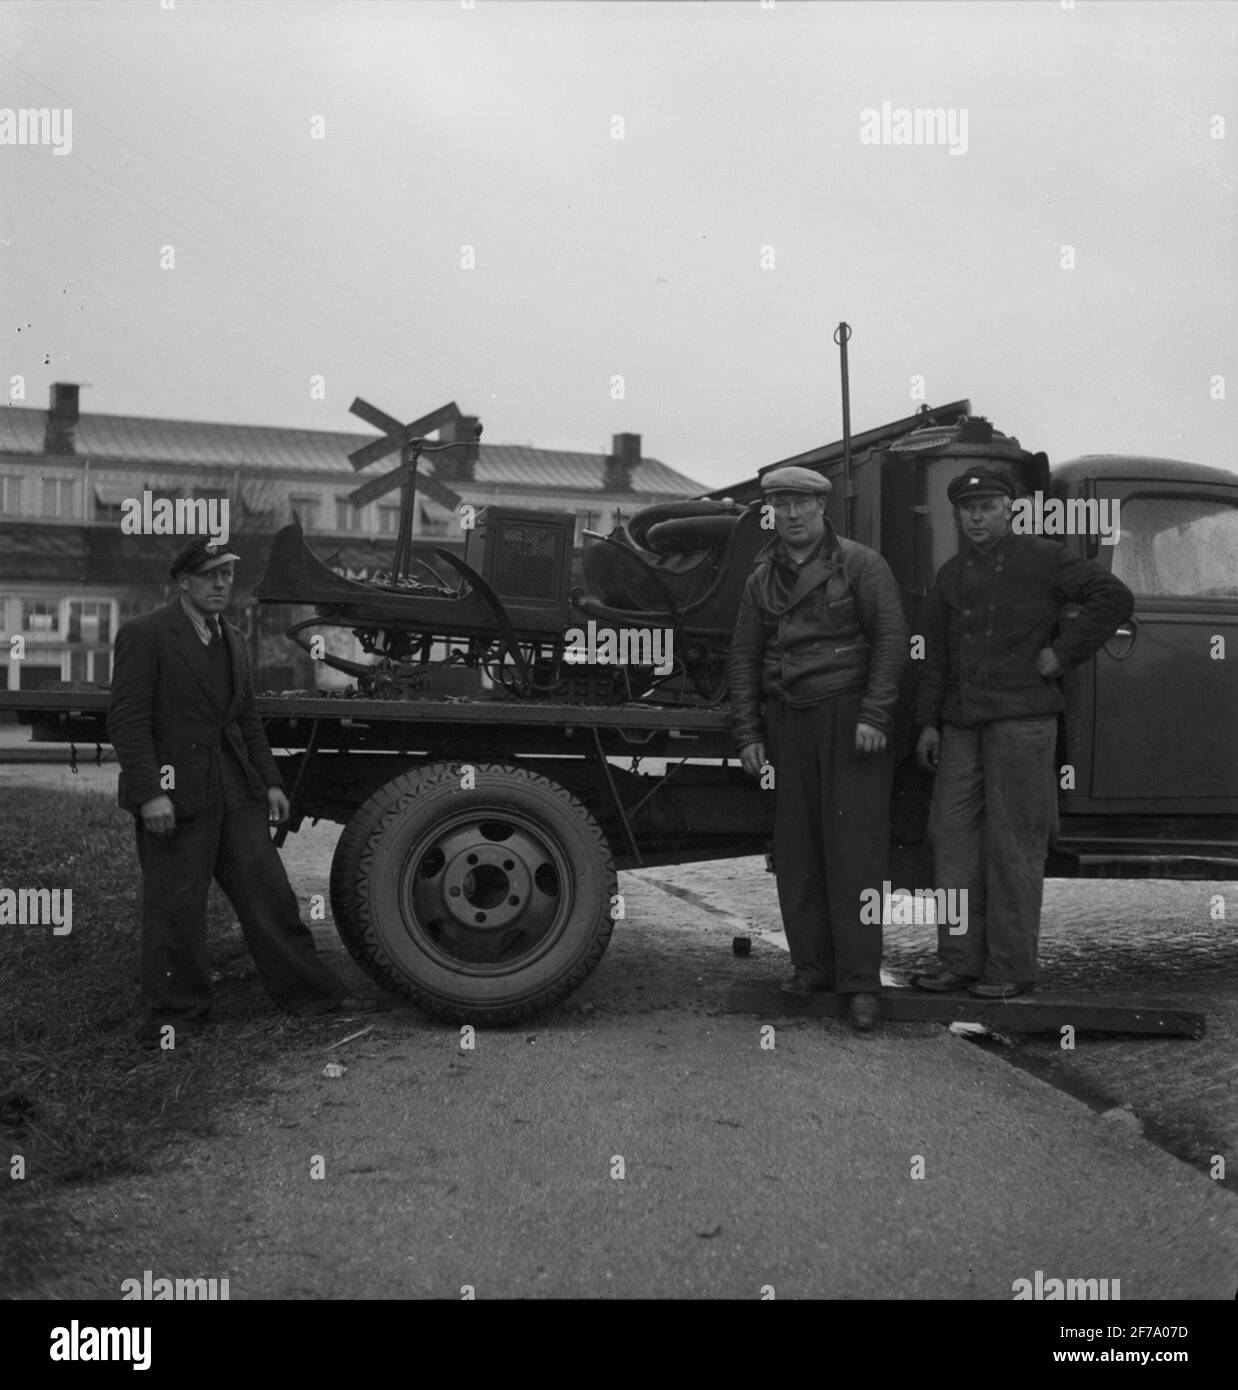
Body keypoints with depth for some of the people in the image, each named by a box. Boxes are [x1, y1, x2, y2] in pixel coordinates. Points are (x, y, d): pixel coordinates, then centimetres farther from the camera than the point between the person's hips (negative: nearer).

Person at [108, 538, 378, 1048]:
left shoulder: (231, 639, 16)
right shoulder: (144, 635, -8)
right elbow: (127, 719, -13)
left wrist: (270, 781, 14)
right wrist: (149, 793, -20)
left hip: (236, 792, 7)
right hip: (175, 793, -6)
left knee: (269, 894, 9)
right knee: (176, 907, 1)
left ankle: (309, 991, 18)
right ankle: (172, 1015, 16)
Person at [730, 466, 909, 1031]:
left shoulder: (860, 564, 0)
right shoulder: (762, 578, 14)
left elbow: (890, 638, -6)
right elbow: (744, 656, 15)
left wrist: (874, 715, -14)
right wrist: (748, 733, 8)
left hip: (848, 716, -5)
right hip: (787, 719, 5)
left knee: (853, 846, -7)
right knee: (795, 847, 5)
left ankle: (862, 981, -5)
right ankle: (812, 964, 15)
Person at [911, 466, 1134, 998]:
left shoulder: (1041, 559, -1)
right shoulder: (952, 574, 16)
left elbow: (1114, 598, -5)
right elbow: (936, 653, 18)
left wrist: (1063, 653, -9)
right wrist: (928, 722, 13)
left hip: (1022, 719, -6)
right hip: (962, 724, 6)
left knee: (1012, 846, -3)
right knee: (952, 835, 3)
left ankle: (1010, 970, 4)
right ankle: (960, 961, 11)